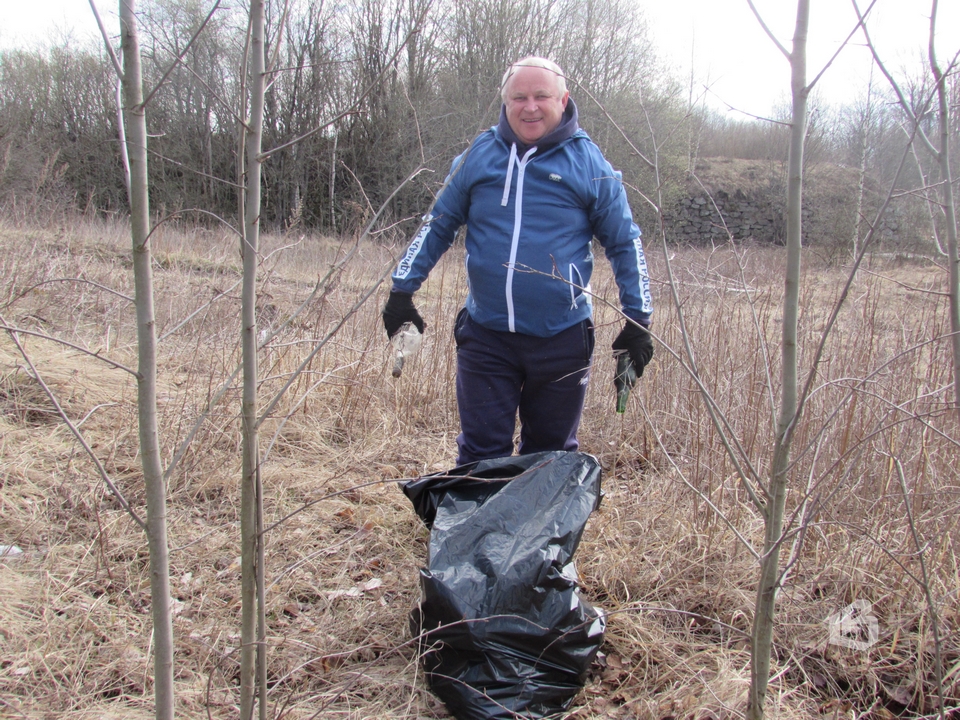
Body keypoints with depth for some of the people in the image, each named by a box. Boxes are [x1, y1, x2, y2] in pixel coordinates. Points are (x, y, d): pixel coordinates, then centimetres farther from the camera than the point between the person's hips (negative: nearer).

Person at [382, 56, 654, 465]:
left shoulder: (589, 163, -1)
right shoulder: (478, 156, 4)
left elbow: (624, 244, 5)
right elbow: (437, 227, 12)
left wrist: (638, 321, 1)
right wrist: (402, 290, 7)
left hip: (562, 339, -1)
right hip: (485, 335, 1)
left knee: (550, 455, 13)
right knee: (480, 454, 6)